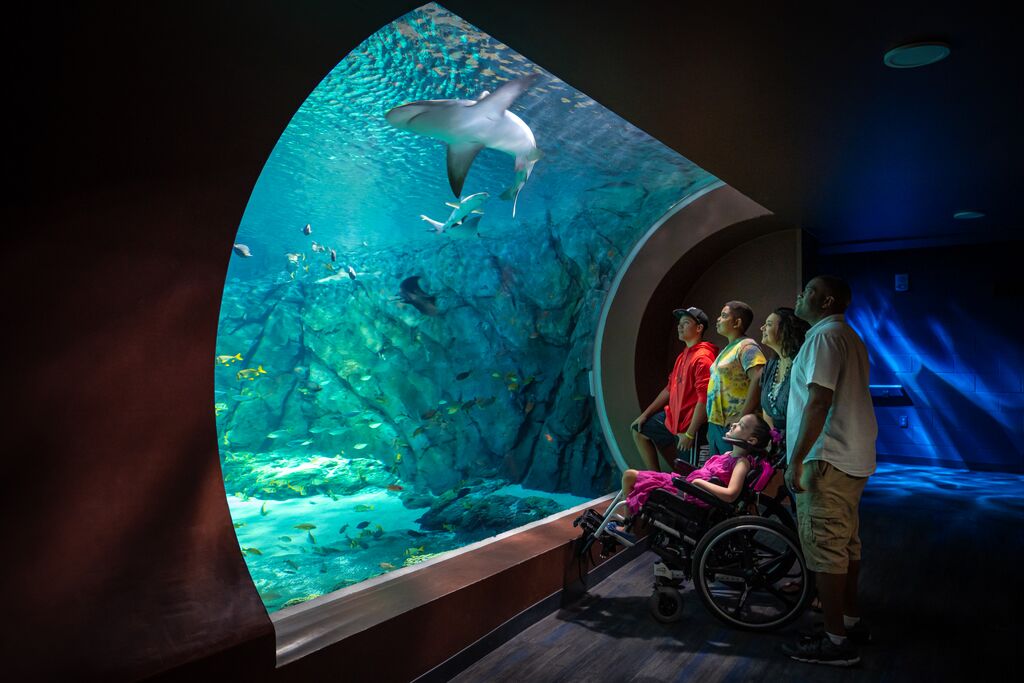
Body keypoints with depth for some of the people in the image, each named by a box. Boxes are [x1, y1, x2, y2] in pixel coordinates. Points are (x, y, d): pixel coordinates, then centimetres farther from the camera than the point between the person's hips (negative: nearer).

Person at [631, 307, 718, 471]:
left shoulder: (702, 358, -20)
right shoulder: (683, 356, 12)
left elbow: (704, 399, -25)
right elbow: (670, 388, 18)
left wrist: (690, 434, -25)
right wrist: (645, 414, 17)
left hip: (689, 424, -10)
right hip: (672, 416, 10)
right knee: (639, 430, 18)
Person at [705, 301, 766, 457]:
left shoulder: (747, 347, -12)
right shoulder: (728, 349, 19)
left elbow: (759, 379, -26)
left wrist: (742, 417, -25)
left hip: (732, 426, -10)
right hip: (716, 424, 10)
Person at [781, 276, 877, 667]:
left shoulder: (825, 336, -14)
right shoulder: (848, 337, 18)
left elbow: (818, 402, -22)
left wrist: (796, 460, -21)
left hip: (827, 459, -10)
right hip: (853, 458, 10)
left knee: (824, 548, -5)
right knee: (845, 543, 18)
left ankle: (835, 642, 1)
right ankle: (851, 621, 29)